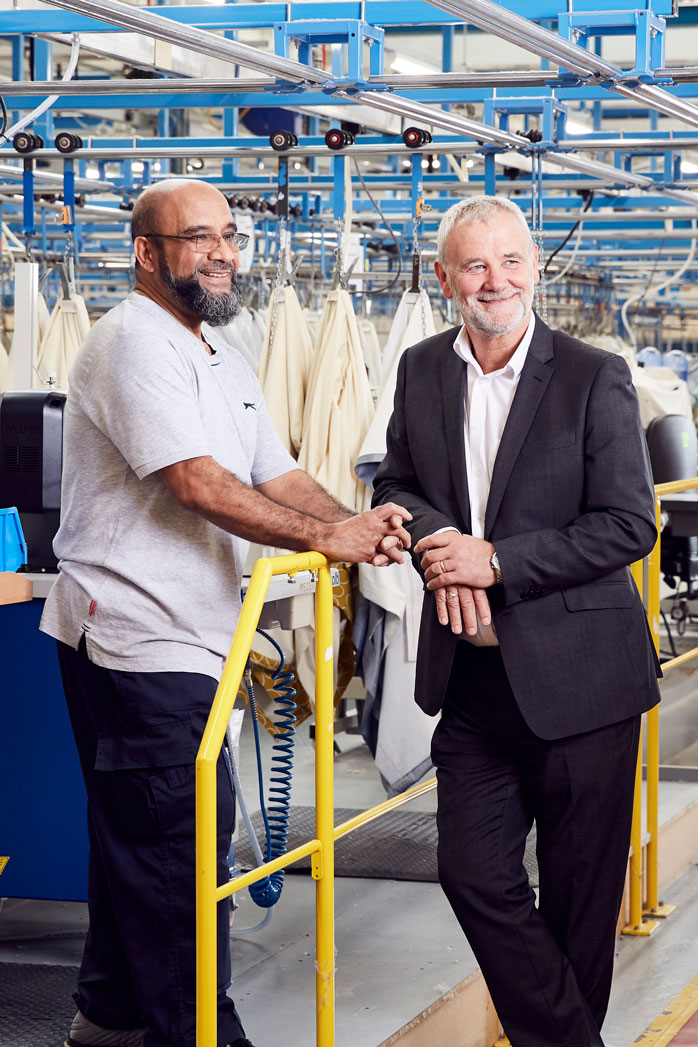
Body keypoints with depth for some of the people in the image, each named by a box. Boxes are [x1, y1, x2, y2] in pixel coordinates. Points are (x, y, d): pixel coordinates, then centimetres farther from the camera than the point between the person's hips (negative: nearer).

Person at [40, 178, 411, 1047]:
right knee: (179, 841, -7)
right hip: (136, 642, -10)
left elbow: (279, 477, 15)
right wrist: (323, 536, -19)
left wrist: (356, 524, -4)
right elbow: (199, 484, -22)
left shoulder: (223, 363, 19)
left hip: (184, 640, 10)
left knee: (136, 838, 16)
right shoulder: (133, 343, -13)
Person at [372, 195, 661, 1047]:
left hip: (576, 679, -4)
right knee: (474, 873, 4)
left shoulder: (594, 378, -8)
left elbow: (627, 526, -11)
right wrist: (436, 540, -7)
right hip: (473, 673, 4)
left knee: (580, 892, 7)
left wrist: (496, 560, -18)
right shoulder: (421, 370, 6)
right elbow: (396, 483, 16)